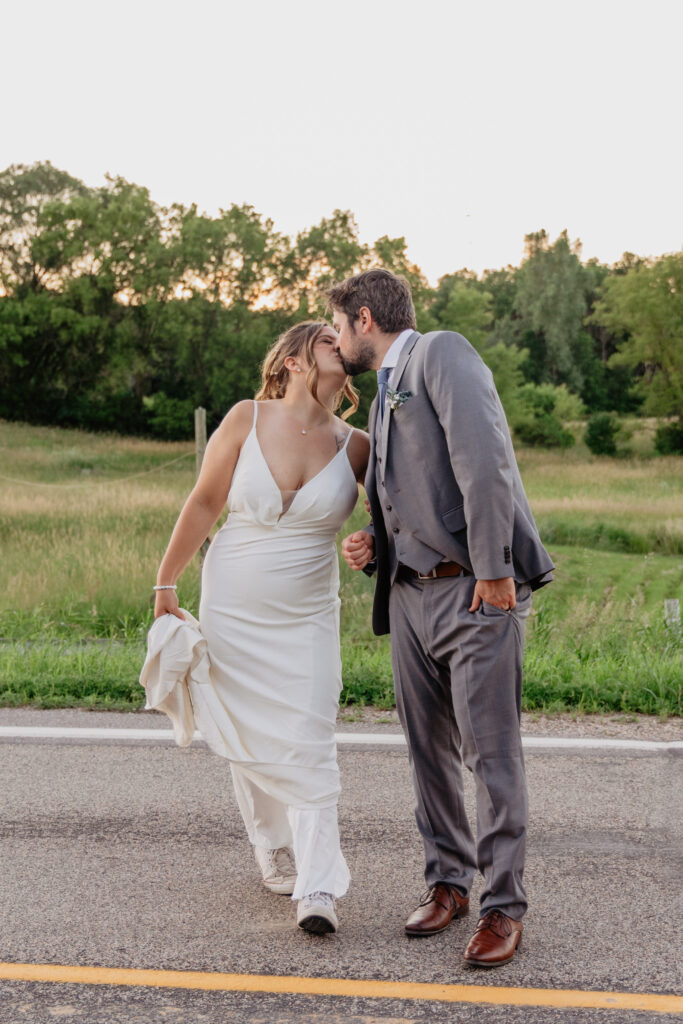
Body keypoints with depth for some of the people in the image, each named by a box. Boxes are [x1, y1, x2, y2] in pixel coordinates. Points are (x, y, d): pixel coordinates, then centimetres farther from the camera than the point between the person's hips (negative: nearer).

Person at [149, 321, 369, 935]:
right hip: (232, 607, 0)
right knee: (249, 739, 8)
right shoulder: (247, 420, -8)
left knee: (308, 743, -8)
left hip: (305, 616, 0)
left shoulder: (355, 447, -4)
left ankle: (318, 888, -6)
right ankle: (275, 853, 29)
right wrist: (166, 583, 0)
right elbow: (205, 503, -1)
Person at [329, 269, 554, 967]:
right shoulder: (384, 397, 22)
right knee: (429, 749, 11)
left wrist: (493, 570, -22)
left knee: (492, 752, -5)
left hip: (479, 591, -8)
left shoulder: (441, 353, -5)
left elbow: (483, 459, -17)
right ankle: (447, 881, 24)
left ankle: (503, 905, 5)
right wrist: (373, 544, 9)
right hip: (412, 593, 9)